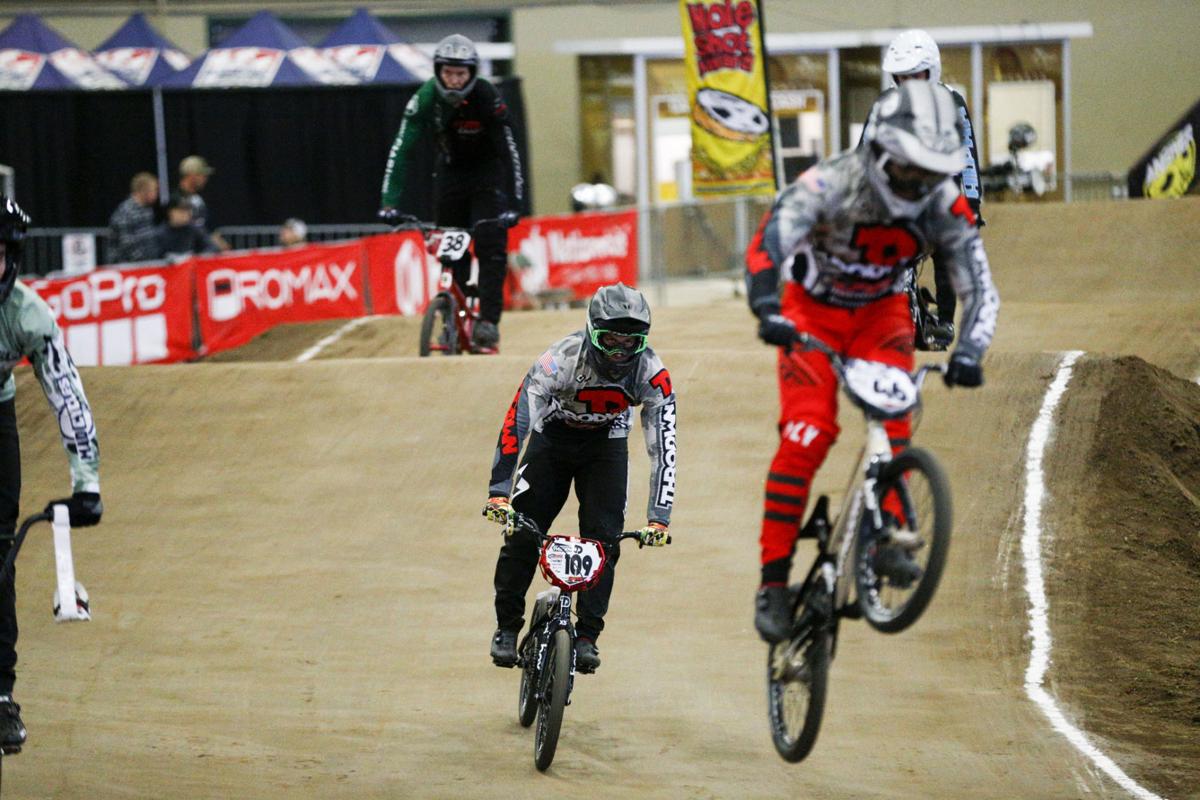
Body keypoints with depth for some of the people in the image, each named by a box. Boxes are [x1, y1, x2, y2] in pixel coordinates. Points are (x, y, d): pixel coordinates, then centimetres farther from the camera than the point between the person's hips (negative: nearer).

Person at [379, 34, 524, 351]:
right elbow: (402, 150, -24)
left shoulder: (487, 99, -29)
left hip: (487, 173, -3)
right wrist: (389, 202, -32)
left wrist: (514, 204, -32)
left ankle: (488, 320, -17)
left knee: (490, 244, -17)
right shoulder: (425, 99, -23)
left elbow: (509, 151, -26)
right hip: (450, 171, 3)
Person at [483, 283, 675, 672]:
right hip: (553, 439, -1)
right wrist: (499, 491, -45)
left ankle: (587, 636, -3)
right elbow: (517, 421, -38)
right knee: (522, 533, -7)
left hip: (605, 445, 1)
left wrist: (658, 518, -30)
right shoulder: (562, 358, -35)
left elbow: (663, 446, -24)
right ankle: (507, 627, 10)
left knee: (603, 539, -12)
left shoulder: (652, 374, -28)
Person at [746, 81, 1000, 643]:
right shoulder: (832, 184, -30)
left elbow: (979, 288, -17)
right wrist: (767, 309, -58)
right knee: (807, 436, -17)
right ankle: (773, 580, -13)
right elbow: (767, 244, -41)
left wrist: (969, 352, -35)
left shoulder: (945, 206, -19)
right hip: (812, 310, -3)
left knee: (894, 417, -23)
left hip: (881, 312, 3)